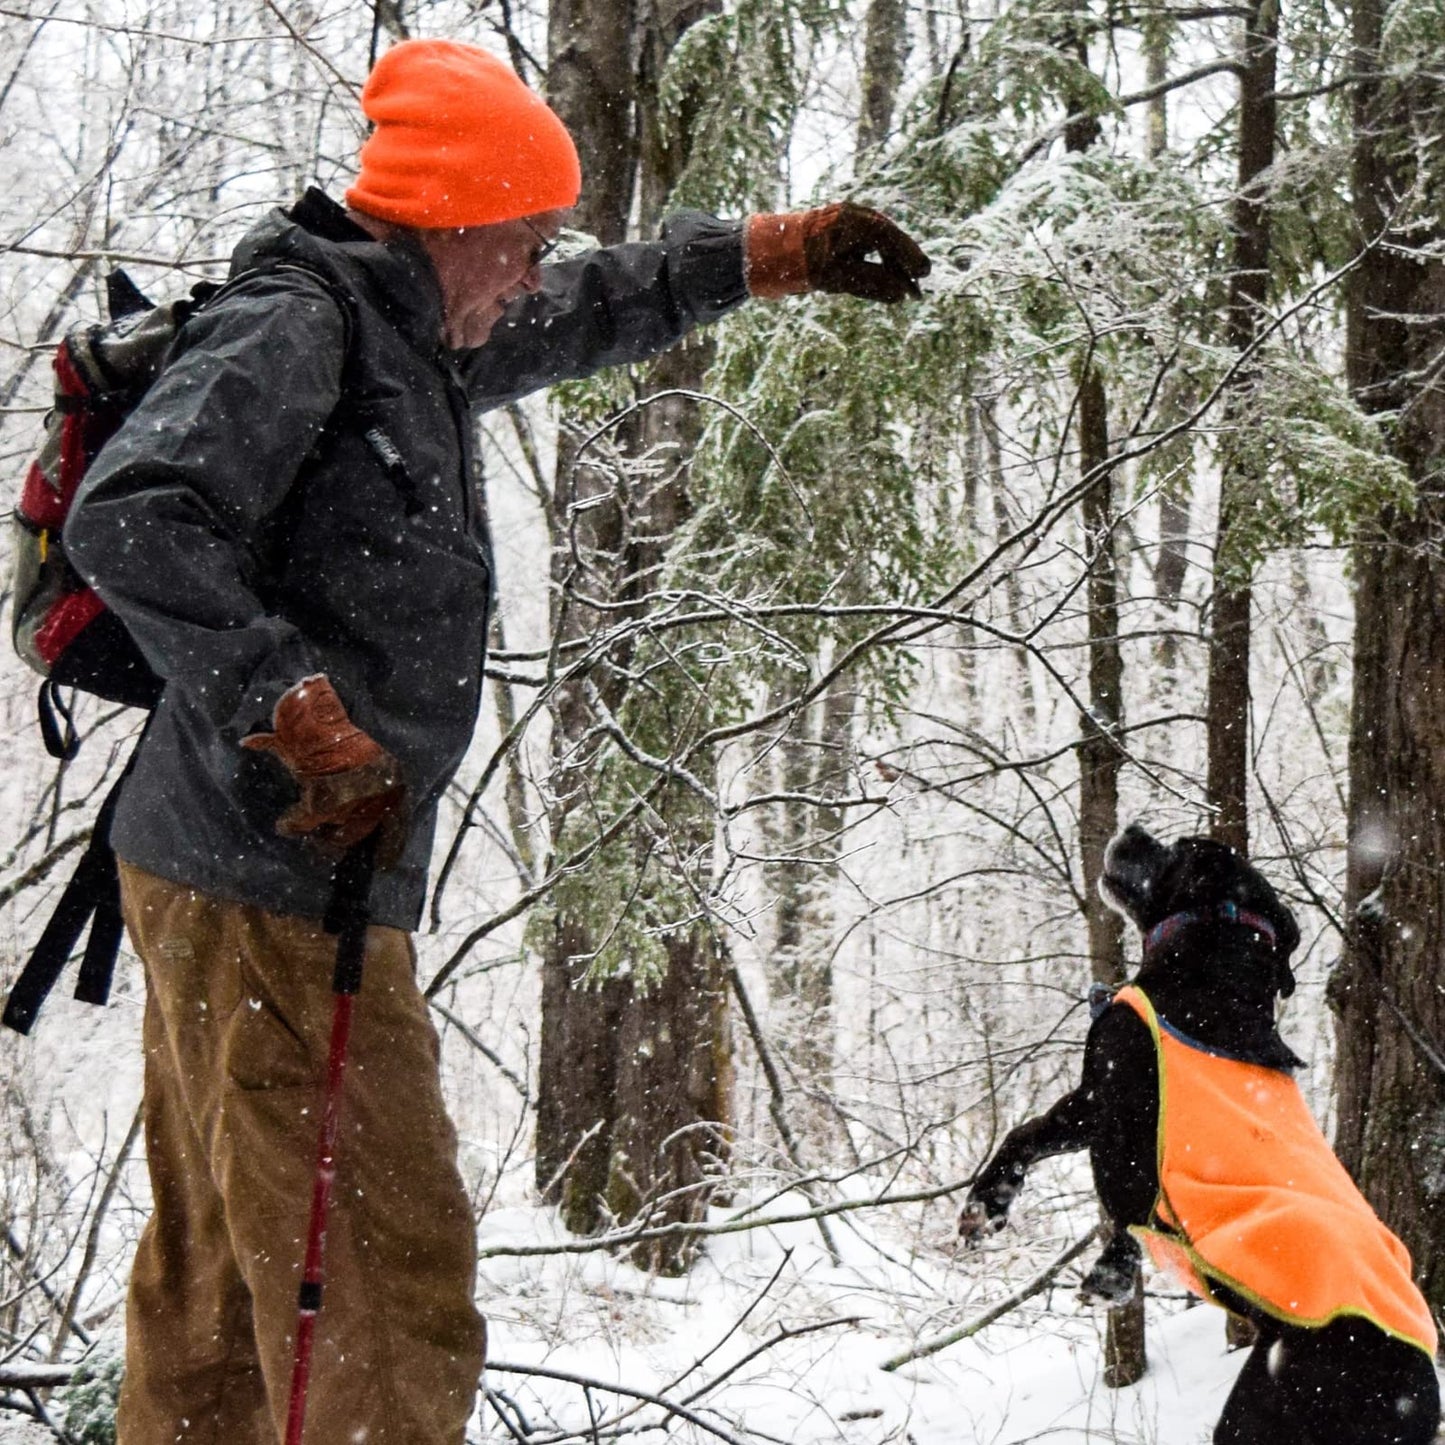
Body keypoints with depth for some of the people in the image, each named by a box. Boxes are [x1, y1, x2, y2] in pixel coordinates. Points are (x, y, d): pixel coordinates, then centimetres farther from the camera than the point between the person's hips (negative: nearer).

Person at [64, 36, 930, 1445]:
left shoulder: (408, 339, 18)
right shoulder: (291, 324, -11)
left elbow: (592, 313, 36)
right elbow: (128, 520, -24)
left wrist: (774, 253, 40)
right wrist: (304, 718, -27)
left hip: (272, 879, 10)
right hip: (273, 887, -10)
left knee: (221, 1280, 15)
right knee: (390, 1282, -11)